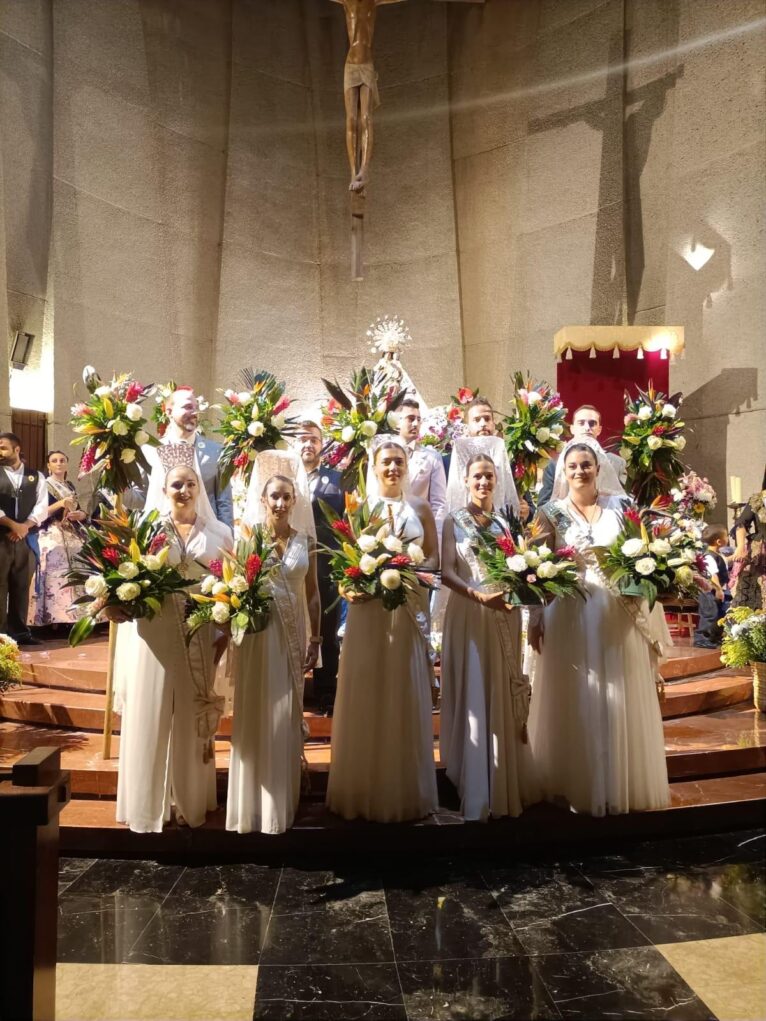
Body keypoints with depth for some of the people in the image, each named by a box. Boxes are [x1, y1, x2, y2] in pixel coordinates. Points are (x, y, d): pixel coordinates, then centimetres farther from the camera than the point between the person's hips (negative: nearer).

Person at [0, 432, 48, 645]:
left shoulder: (36, 476, 10)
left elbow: (42, 506, 2)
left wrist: (25, 526, -11)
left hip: (26, 538, 2)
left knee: (21, 586, 8)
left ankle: (20, 630, 15)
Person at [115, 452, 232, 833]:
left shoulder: (218, 532, 8)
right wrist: (119, 602, -18)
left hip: (201, 636, 1)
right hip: (155, 633, -1)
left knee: (195, 718, 10)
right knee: (152, 715, 4)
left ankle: (191, 800, 26)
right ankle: (150, 801, 19)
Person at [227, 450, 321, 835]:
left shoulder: (306, 539, 5)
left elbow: (312, 593, 8)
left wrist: (315, 638, 6)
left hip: (293, 635, 3)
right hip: (257, 632, -3)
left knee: (287, 716, 12)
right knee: (256, 716, 3)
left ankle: (283, 802, 27)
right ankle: (254, 803, 16)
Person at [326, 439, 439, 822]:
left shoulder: (420, 508, 9)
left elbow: (434, 558, 8)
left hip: (410, 611, 1)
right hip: (368, 611, -1)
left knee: (407, 698, 6)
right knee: (365, 698, 2)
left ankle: (407, 792, 20)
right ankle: (364, 791, 16)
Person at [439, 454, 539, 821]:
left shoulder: (506, 521, 12)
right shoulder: (454, 521, 1)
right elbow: (447, 572, -7)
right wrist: (479, 595, -21)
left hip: (505, 615, 4)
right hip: (469, 615, -3)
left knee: (504, 695, 9)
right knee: (473, 697, -2)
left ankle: (506, 786, 21)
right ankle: (476, 794, 6)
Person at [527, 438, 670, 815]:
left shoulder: (621, 506, 6)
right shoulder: (551, 512, 1)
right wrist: (535, 617, -8)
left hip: (620, 613, 2)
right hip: (569, 614, -2)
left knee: (621, 698, 7)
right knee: (575, 701, 3)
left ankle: (624, 785, 21)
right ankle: (577, 785, 16)